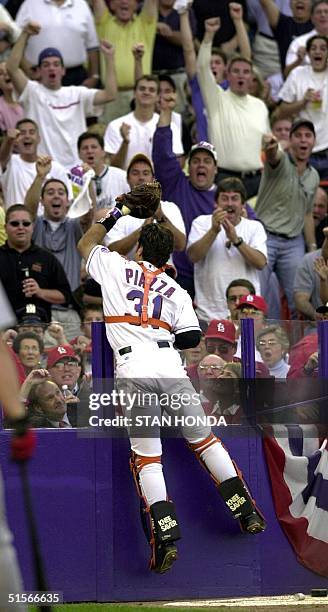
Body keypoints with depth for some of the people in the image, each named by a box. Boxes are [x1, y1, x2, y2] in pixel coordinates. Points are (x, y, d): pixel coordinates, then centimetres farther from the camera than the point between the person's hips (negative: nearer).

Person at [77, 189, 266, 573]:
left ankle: (166, 536, -16)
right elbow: (191, 337, 7)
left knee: (146, 457, -2)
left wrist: (116, 214, 46)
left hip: (134, 371, -2)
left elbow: (85, 243, 34)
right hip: (170, 366, 2)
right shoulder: (176, 291, 19)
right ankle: (247, 511, 11)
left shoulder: (116, 268, 15)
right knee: (203, 440, 14)